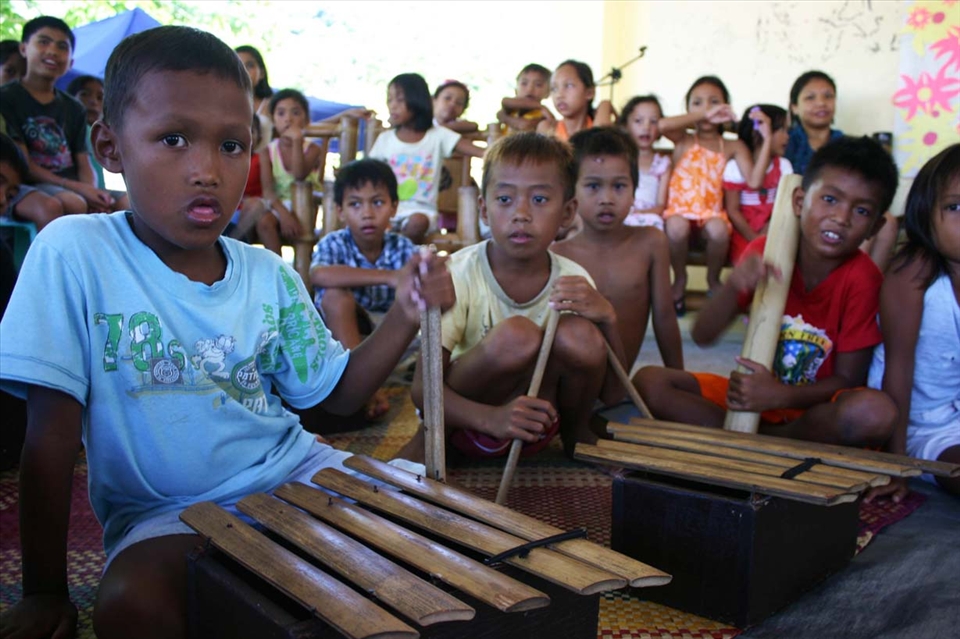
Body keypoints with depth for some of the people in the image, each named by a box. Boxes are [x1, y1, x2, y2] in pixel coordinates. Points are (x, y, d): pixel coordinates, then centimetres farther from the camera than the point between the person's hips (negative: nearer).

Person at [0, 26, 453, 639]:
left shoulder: (271, 276, -2)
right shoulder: (74, 253, -15)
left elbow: (337, 391, 5)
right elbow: (53, 439, -13)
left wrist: (404, 317, -12)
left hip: (293, 472, 4)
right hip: (164, 512, -3)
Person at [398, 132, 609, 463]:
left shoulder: (573, 280, -9)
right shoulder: (458, 274, -18)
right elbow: (422, 388, -21)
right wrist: (492, 418, -41)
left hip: (534, 421, 3)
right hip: (464, 419, -3)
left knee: (578, 336, -26)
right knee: (516, 335, -33)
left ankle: (575, 433, 3)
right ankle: (431, 435, -11)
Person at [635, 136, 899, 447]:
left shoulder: (862, 278, -13)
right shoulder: (766, 252, -6)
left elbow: (848, 380, -12)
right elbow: (702, 336, -10)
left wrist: (780, 396, -29)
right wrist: (733, 286, -29)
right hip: (754, 392, 3)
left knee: (876, 412, -36)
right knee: (649, 381, -16)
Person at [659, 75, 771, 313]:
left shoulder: (733, 147, 9)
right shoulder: (683, 140, 6)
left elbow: (754, 181, -6)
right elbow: (662, 125, -18)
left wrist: (766, 139, -9)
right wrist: (703, 116, -18)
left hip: (711, 213, 1)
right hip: (680, 211, -1)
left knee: (718, 230, -34)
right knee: (676, 227, -36)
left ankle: (713, 280, -2)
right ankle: (680, 279, -5)